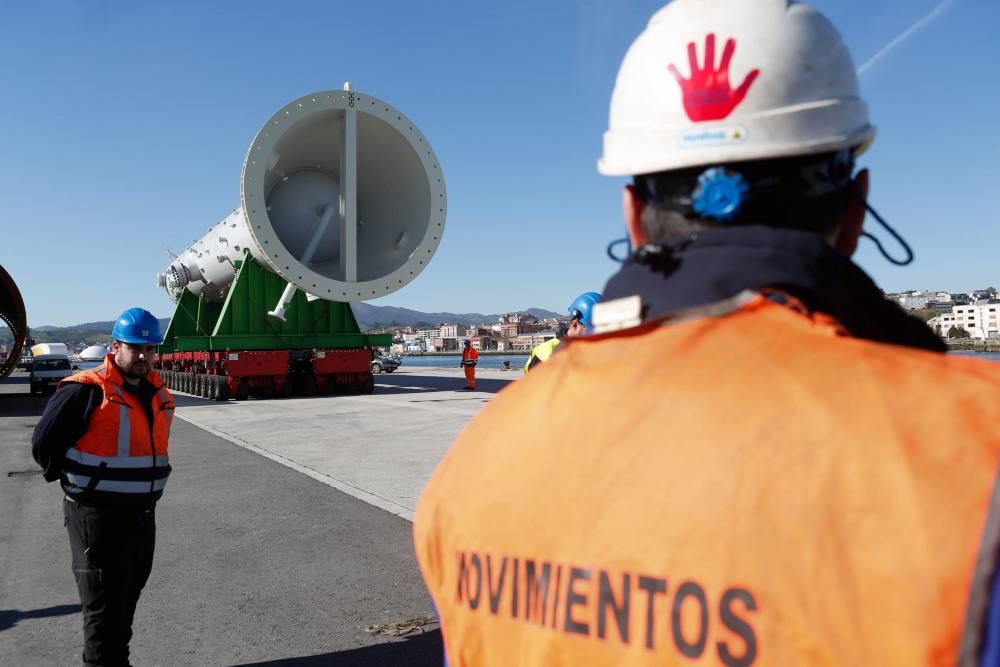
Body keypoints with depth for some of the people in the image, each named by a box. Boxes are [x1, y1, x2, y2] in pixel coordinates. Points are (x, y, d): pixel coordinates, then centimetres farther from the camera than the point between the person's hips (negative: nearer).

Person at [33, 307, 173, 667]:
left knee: (127, 597, 21)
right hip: (97, 515, -7)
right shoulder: (86, 391, -17)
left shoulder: (158, 395, 7)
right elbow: (44, 442, -12)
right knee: (104, 604, 3)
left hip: (142, 513, 8)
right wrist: (74, 483, -2)